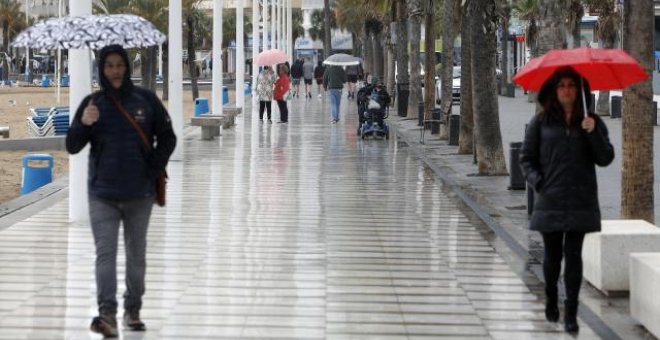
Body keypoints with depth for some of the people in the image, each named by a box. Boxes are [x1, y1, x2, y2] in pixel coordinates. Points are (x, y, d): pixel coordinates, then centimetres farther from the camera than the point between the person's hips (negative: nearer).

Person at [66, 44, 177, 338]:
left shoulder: (145, 100, 0)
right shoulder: (93, 103, 1)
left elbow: (167, 138, 8)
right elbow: (72, 147, 0)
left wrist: (155, 169, -3)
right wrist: (83, 124, -19)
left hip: (140, 194, 1)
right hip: (102, 194, -1)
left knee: (136, 254, 12)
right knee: (105, 253, -10)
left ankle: (133, 310, 24)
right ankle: (107, 313, -16)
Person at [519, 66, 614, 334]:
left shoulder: (592, 122, 6)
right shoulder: (541, 122, 3)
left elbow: (605, 159, 0)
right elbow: (526, 158, 7)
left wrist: (593, 133, -15)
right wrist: (538, 182, -8)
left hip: (580, 201, 0)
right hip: (550, 201, 0)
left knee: (573, 255, -6)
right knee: (552, 254, 8)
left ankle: (571, 313, -5)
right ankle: (551, 299, 33)